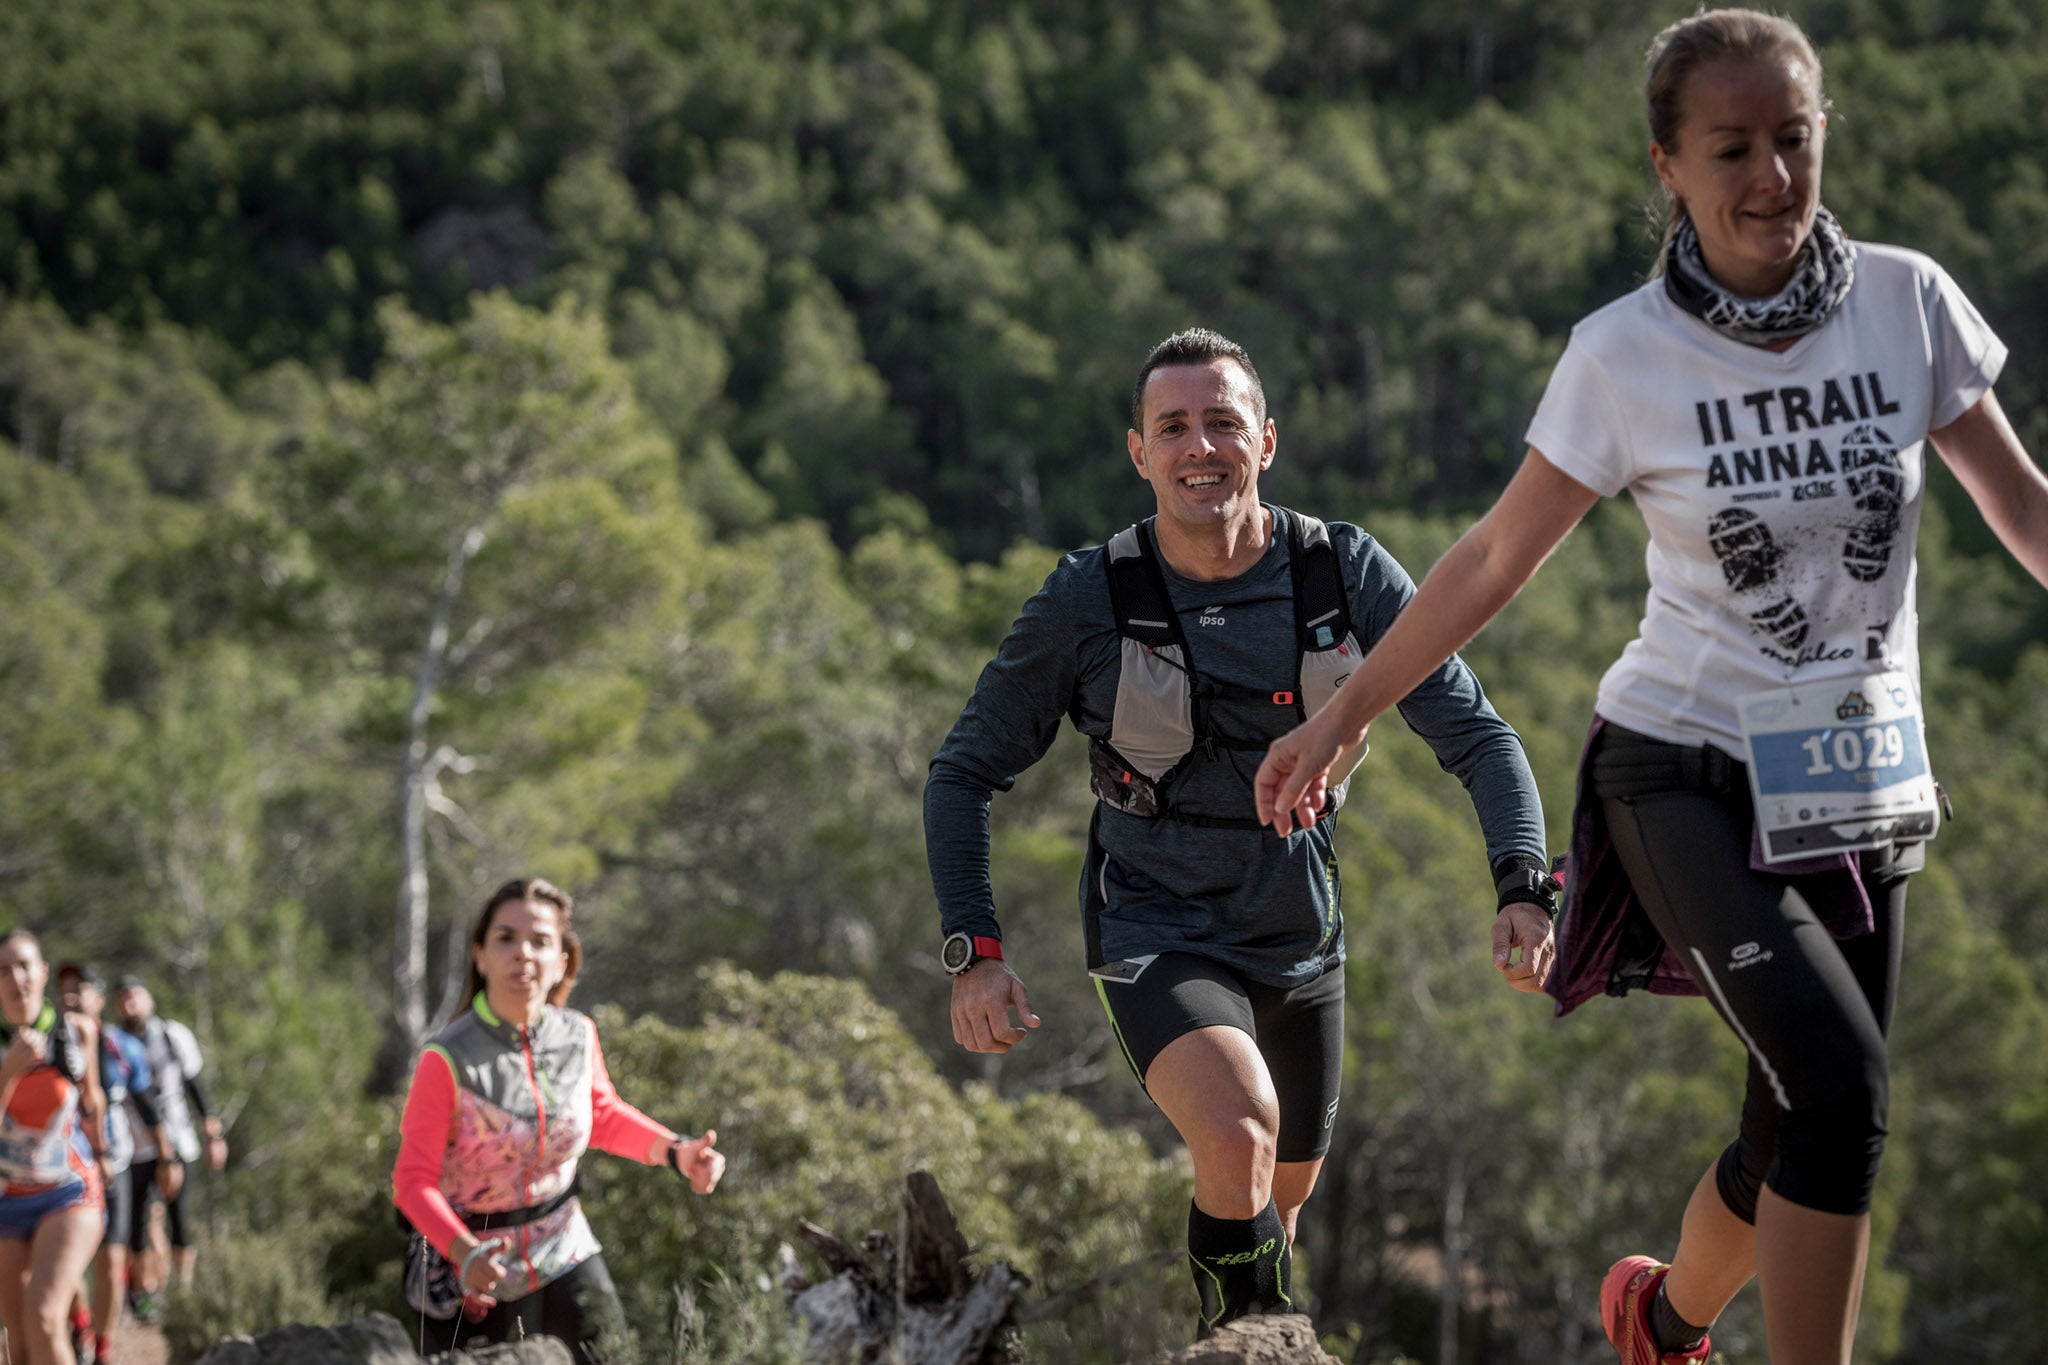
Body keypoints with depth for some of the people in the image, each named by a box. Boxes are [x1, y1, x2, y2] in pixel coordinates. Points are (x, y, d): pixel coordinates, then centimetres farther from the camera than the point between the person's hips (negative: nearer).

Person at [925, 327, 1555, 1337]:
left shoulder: (1347, 572, -11)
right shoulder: (1088, 599, -16)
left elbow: (1475, 734, -8)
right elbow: (964, 774, -5)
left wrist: (1522, 886, -25)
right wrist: (972, 952, -15)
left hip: (1302, 941, 4)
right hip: (1159, 939, -4)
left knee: (1283, 1193, 21)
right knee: (1238, 1140, -32)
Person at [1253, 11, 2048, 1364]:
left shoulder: (1908, 302, -5)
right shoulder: (1624, 356, -11)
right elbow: (1494, 561, 1)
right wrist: (1344, 714, 5)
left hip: (1860, 783, 4)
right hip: (1687, 774, -3)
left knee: (1806, 1141, 9)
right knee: (1839, 1079, -26)